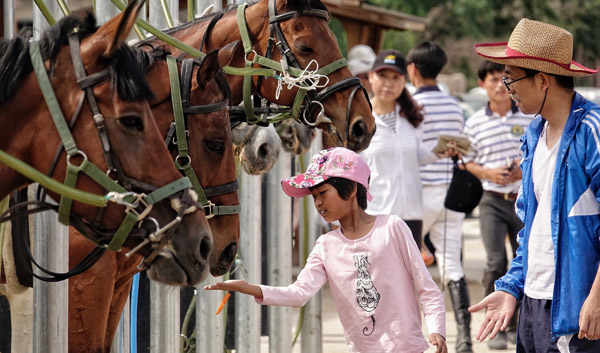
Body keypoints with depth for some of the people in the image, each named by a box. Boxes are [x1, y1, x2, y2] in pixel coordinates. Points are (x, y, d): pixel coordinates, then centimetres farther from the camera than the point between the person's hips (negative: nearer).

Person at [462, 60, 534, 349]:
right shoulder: (475, 123, 1)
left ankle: (517, 326, 19)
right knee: (496, 263, -11)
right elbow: (466, 162, 7)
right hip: (493, 200, -2)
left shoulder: (530, 118, 2)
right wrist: (489, 173, -11)